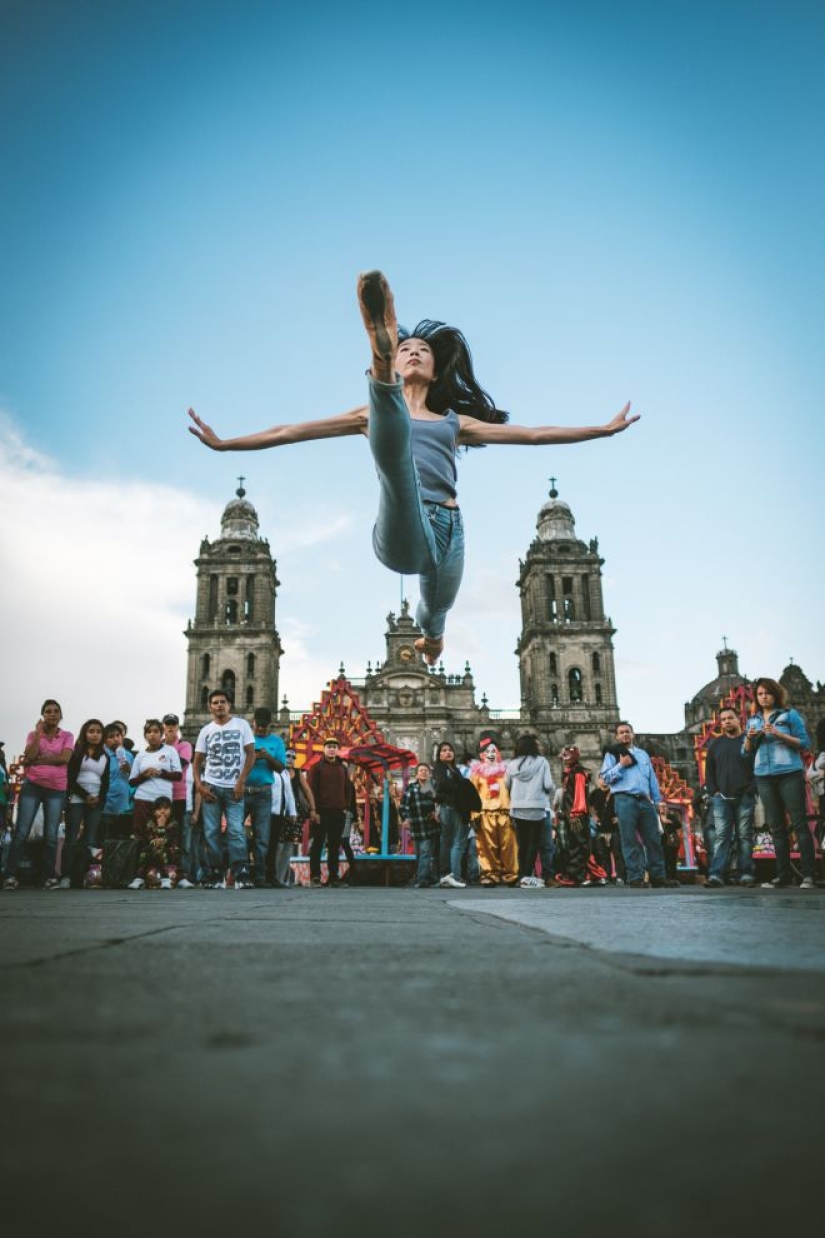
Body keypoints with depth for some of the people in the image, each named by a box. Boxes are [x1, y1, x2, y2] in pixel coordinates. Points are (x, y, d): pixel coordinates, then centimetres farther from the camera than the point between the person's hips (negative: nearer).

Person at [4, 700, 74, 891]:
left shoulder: (67, 736, 6)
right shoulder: (33, 734, 8)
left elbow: (64, 758, -11)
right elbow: (30, 756, -10)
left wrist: (37, 760, -11)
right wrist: (39, 732, -9)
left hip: (56, 789, 0)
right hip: (32, 785, 0)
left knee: (51, 835, 1)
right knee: (21, 832, -4)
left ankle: (49, 876, 6)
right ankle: (10, 875, -2)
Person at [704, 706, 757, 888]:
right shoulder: (715, 745, 16)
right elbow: (709, 771, 15)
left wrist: (752, 790, -10)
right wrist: (713, 791, 2)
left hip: (745, 798, -2)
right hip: (721, 798, 2)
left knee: (745, 837, 1)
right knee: (721, 836, -6)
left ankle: (746, 874, 4)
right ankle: (716, 875, -13)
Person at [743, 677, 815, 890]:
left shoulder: (789, 714, 1)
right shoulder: (753, 720, 14)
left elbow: (805, 743, -4)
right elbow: (746, 752, 15)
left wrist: (779, 734, -17)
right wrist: (749, 738, -7)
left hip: (789, 774, -5)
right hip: (764, 777, 5)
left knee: (799, 823, -4)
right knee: (776, 827, 7)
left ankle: (809, 875, -2)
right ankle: (783, 875, 11)